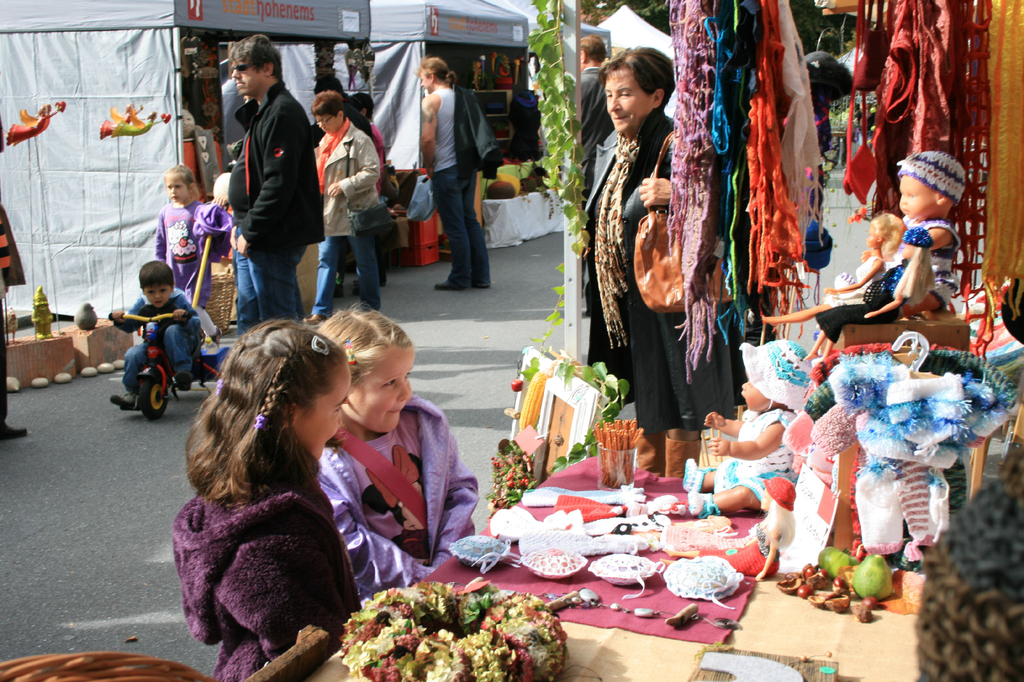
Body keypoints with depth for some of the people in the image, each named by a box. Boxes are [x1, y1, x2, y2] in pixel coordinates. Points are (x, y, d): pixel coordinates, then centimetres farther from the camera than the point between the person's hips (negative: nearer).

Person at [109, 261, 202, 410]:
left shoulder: (178, 300, -11)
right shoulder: (142, 304, 1)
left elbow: (195, 326, -17)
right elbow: (130, 325, 8)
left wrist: (185, 319, -39)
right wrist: (121, 320, -14)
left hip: (179, 345, -4)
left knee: (173, 330, -34)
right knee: (132, 355, -19)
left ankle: (183, 370, -34)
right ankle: (132, 394, -5)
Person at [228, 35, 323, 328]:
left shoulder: (283, 113, -15)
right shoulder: (259, 111, 18)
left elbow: (279, 182, -23)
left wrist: (250, 230, -19)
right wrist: (241, 225, 15)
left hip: (276, 239, -11)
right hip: (253, 239, 11)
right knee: (249, 315, 17)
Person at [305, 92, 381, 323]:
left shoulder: (358, 140, -11)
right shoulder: (324, 141, 14)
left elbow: (373, 172, -17)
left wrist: (345, 185, -21)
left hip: (355, 210, -7)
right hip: (329, 212, 7)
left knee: (364, 262, 6)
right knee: (326, 260, 3)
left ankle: (370, 308, 19)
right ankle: (322, 310, 6)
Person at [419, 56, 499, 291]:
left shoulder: (432, 100, -10)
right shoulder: (464, 96, 12)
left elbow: (428, 138, -20)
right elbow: (477, 132, 14)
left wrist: (428, 166, -7)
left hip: (446, 171, -7)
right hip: (468, 167, 7)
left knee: (454, 226, -1)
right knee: (470, 220, 14)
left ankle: (460, 279, 6)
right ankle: (481, 276, 15)